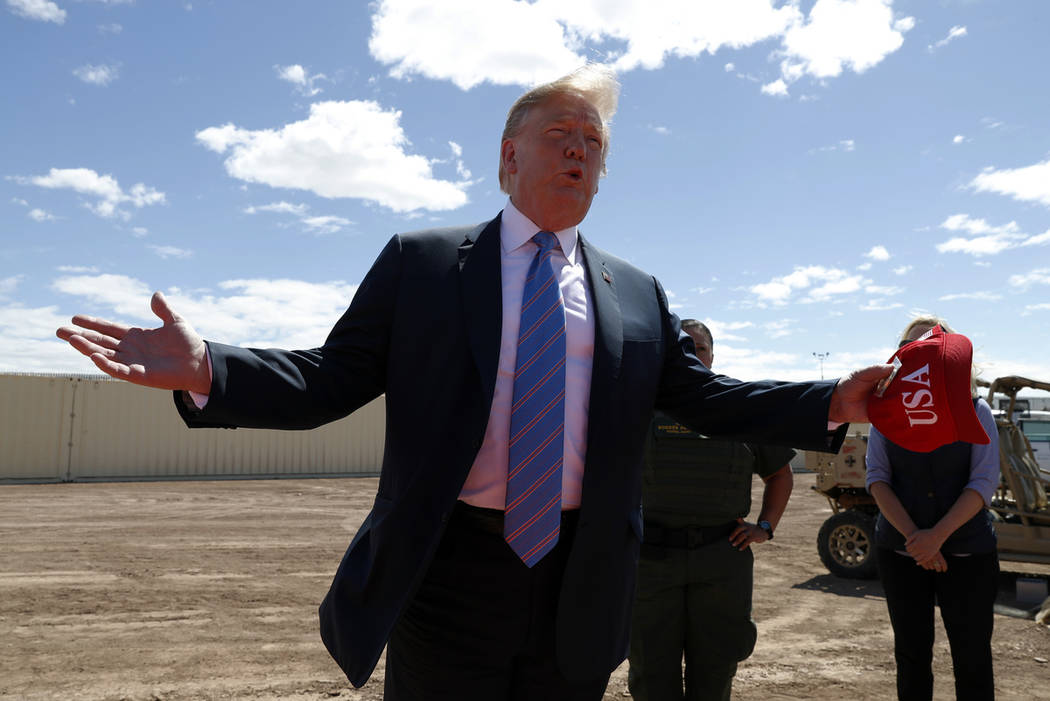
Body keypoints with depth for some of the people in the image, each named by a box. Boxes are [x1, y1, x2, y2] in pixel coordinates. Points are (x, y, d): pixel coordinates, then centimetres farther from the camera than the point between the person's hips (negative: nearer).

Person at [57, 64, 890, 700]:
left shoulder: (636, 293, 9)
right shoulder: (420, 262, 1)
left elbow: (704, 396, 8)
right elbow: (331, 380, -2)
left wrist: (832, 404, -4)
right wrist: (206, 370, -18)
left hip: (579, 597, 3)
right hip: (448, 574, -2)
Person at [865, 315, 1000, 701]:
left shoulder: (975, 411, -1)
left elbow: (984, 480, -9)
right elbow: (877, 478, -3)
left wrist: (937, 535, -19)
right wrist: (912, 535, -15)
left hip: (967, 550, -1)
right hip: (900, 550, 2)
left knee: (972, 655, 4)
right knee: (911, 653, 8)